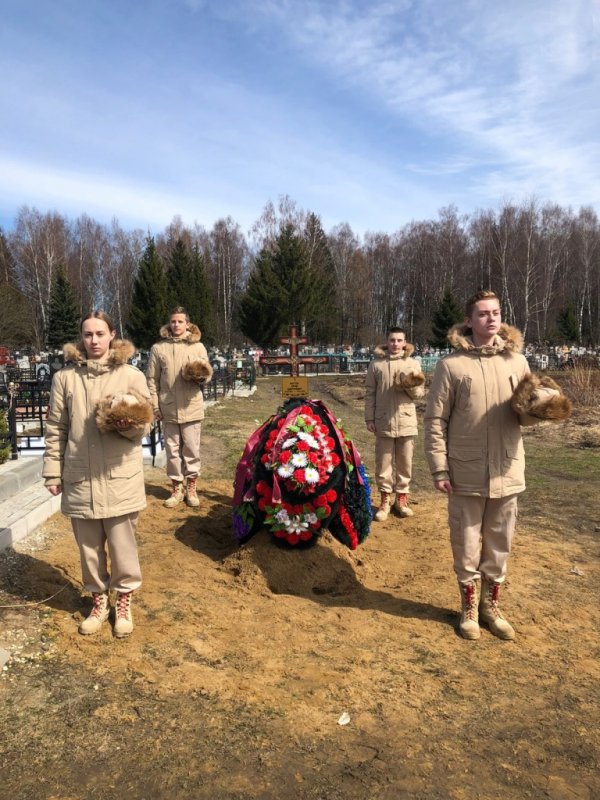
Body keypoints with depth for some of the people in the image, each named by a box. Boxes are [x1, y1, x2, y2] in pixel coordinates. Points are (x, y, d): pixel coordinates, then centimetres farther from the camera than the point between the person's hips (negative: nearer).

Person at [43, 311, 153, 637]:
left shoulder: (132, 376, -2)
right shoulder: (64, 377, 3)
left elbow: (144, 426, 2)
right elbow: (55, 429, 6)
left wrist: (128, 424, -20)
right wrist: (53, 472, 4)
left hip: (120, 478, -1)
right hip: (79, 478, 2)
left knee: (122, 545, 9)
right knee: (89, 547, 15)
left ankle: (124, 601, 30)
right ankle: (98, 600, 35)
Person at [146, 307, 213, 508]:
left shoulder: (198, 346, 3)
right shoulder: (158, 348, 3)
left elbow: (208, 374, 7)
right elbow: (152, 379, 4)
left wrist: (201, 377, -16)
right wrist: (154, 406, -1)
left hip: (191, 408, -1)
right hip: (168, 408, 1)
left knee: (192, 449, 6)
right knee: (172, 449, 9)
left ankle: (192, 487, 21)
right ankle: (177, 487, 23)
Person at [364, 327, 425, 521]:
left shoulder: (413, 364, 3)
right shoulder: (376, 364, 1)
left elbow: (420, 393, 4)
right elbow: (370, 393, 2)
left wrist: (411, 386, -17)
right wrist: (369, 418, -2)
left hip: (406, 421, 1)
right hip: (383, 421, -1)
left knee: (405, 463, 10)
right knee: (383, 463, 7)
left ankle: (402, 498, 24)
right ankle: (385, 499, 20)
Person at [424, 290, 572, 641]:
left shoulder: (516, 360, 3)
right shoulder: (451, 364, -8)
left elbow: (524, 417, 9)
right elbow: (436, 420, -7)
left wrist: (537, 410, -14)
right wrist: (439, 468, -11)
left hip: (507, 471, 3)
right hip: (466, 473, -3)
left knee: (499, 545, 16)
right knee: (467, 546, 11)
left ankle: (491, 603, 35)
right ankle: (470, 606, 31)